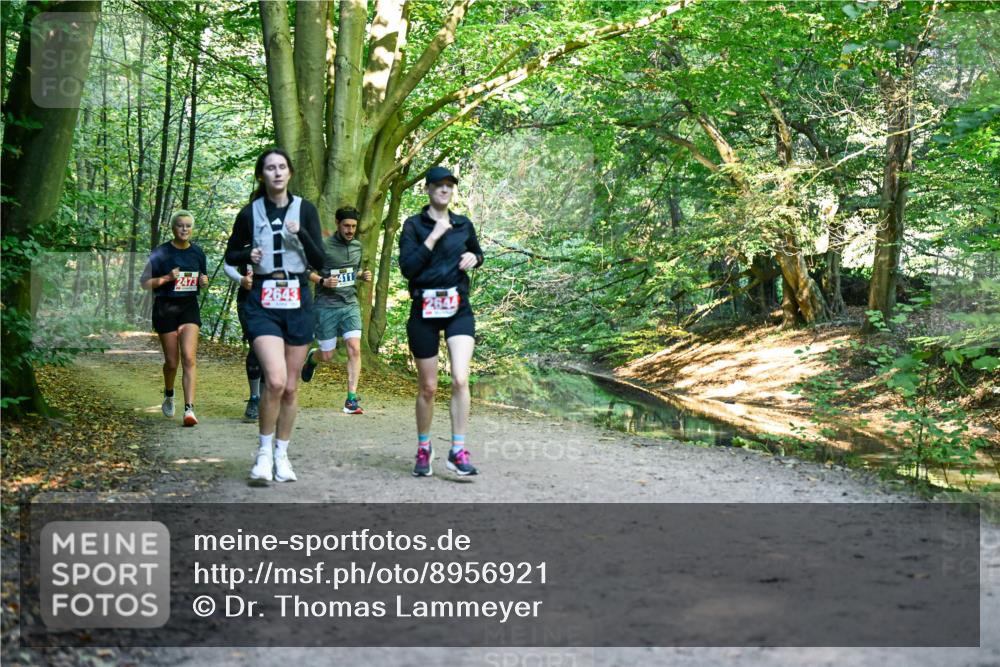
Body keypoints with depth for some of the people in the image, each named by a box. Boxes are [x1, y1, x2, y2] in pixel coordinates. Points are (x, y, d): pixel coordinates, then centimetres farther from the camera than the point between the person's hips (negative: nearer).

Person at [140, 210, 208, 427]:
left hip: (189, 306, 2)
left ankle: (189, 409, -19)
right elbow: (145, 283, -3)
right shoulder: (161, 253, -5)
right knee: (171, 361, 7)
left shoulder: (197, 253, 6)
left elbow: (203, 279, 19)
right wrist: (167, 278, -19)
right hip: (165, 308, -1)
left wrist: (204, 282, -4)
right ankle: (169, 395, 39)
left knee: (189, 358, -15)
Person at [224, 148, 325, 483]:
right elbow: (230, 255, 13)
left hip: (298, 302, 2)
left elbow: (319, 261, -1)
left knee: (291, 386, 7)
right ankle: (264, 450, 1)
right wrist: (248, 255, -8)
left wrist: (301, 233, -17)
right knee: (275, 380, -19)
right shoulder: (250, 213, 2)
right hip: (262, 302, -2)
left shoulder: (305, 209, 3)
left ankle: (281, 454, 23)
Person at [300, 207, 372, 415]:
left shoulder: (357, 246, 9)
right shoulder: (324, 246, -10)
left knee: (354, 349, -13)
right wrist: (322, 281, -20)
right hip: (326, 306, -4)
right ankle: (311, 357, 45)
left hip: (350, 305, 4)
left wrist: (363, 275, 3)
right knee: (327, 356, 6)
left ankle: (351, 399, -10)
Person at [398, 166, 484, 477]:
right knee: (428, 388, 6)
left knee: (460, 380, -15)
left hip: (459, 310, 2)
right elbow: (407, 267, -13)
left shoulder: (463, 224, 9)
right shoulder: (414, 225, 0)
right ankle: (423, 448, 26)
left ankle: (458, 451, -7)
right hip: (424, 311, -2)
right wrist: (434, 236, -16)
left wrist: (474, 258, 4)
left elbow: (477, 253, 27)